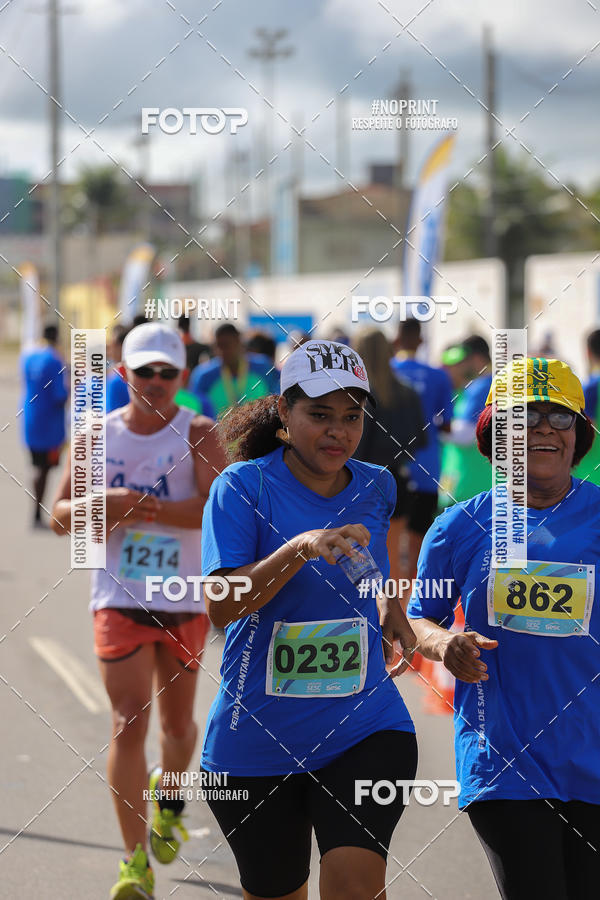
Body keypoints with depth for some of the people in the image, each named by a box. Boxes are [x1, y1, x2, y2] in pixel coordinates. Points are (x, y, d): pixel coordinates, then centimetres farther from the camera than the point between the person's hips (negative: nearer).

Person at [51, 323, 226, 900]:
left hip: (185, 601, 0)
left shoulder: (197, 434, -6)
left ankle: (167, 798, 46)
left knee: (177, 722, 13)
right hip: (119, 598, 0)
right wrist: (103, 505, -15)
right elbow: (60, 515, 6)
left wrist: (145, 507, -28)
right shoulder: (98, 435, 2)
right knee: (129, 724, -8)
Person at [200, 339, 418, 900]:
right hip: (257, 739, -2)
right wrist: (301, 549, -31)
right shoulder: (243, 486, -8)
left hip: (365, 726, 2)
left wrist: (391, 613, 12)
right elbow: (220, 607, -20)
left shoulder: (376, 488, 5)